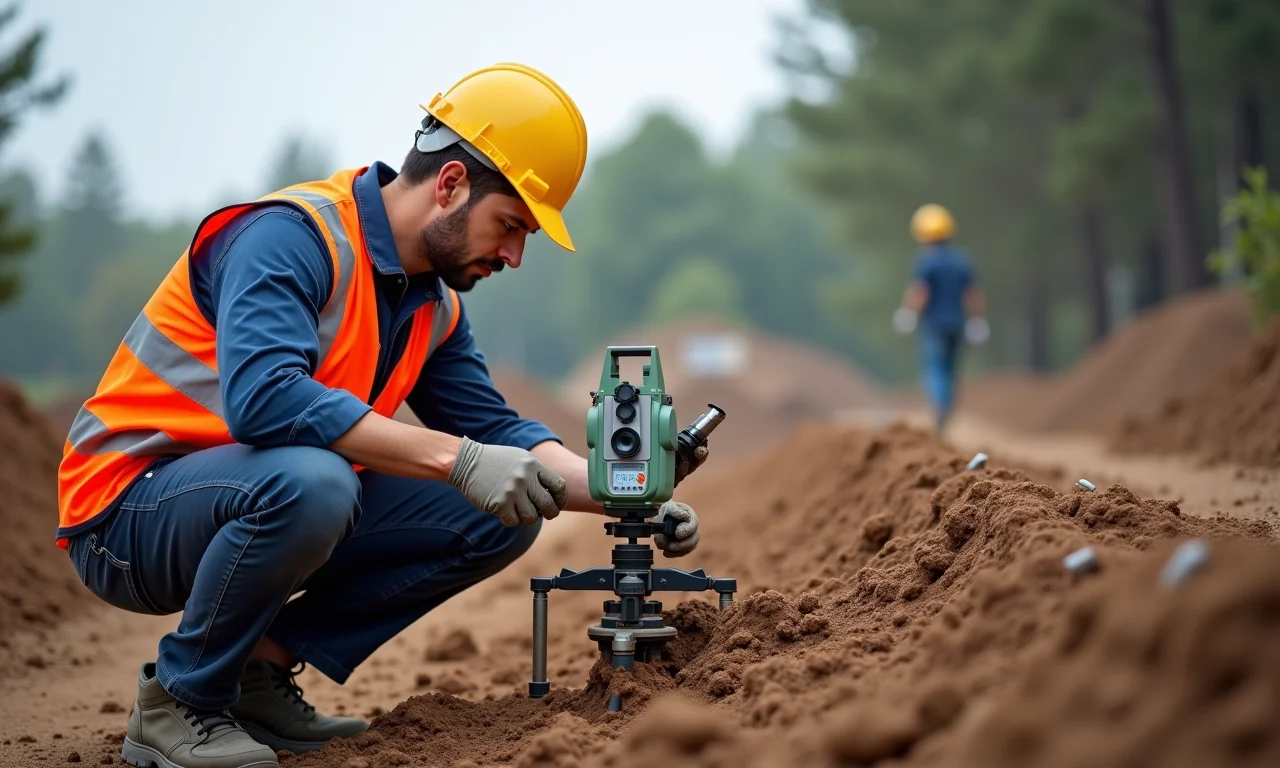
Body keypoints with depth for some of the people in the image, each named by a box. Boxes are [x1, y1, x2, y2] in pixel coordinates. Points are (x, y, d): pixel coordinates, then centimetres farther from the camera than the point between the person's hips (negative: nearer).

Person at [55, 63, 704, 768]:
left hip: (265, 504, 8)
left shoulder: (435, 305, 6)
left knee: (500, 518, -3)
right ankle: (178, 702, -13)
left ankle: (263, 666, 2)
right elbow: (262, 398, -37)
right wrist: (458, 459, -37)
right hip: (125, 511, -8)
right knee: (309, 481, -39)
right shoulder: (291, 235, -22)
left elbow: (492, 428, 7)